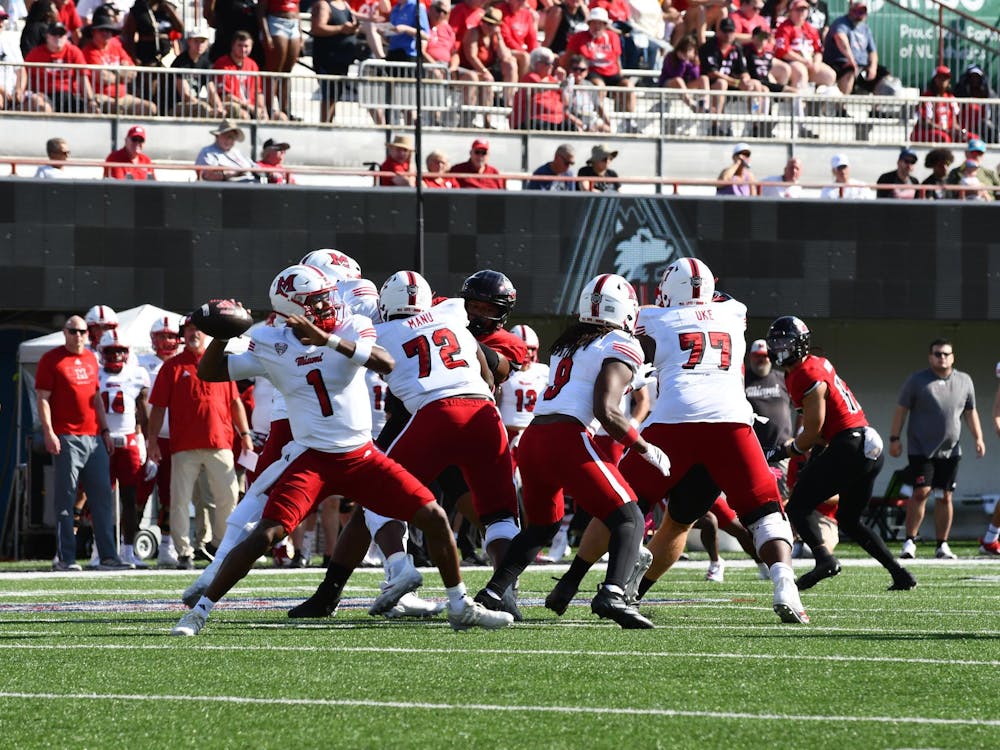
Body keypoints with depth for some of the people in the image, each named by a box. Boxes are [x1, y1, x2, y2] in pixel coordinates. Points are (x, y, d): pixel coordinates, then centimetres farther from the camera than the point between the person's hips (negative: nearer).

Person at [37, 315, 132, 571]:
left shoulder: (90, 359, 17)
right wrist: (49, 432, -15)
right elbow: (43, 398, -6)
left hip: (94, 438, 7)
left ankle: (108, 556, 7)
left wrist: (105, 430, 18)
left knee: (102, 497, 5)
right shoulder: (52, 360, -3)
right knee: (66, 499, -5)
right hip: (66, 439, -7)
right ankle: (65, 557, -3)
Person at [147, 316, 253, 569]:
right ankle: (184, 551, 1)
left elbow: (235, 402, 16)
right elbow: (158, 407, 4)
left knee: (228, 497, 1)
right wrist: (153, 441, -2)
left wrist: (245, 433, 9)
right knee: (180, 501, -4)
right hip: (184, 446, -2)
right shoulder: (172, 367, 6)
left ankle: (221, 545, 17)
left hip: (219, 443, 2)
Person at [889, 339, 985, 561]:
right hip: (921, 449, -4)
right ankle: (910, 541, -4)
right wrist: (895, 438, -5)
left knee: (945, 497, 4)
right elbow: (901, 409, 0)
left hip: (950, 450, 4)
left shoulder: (964, 382, 8)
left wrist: (978, 438, 7)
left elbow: (970, 412, 16)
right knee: (921, 492, -13)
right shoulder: (917, 381, -2)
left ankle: (942, 545, 11)